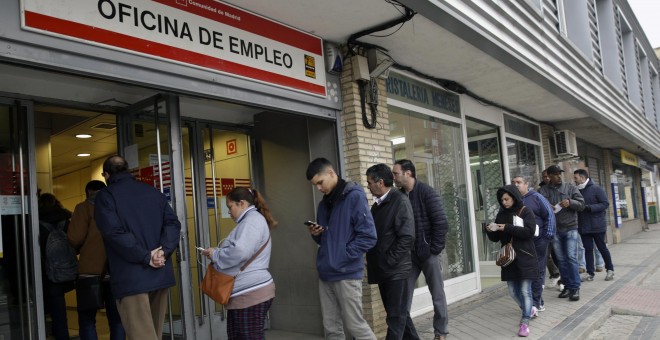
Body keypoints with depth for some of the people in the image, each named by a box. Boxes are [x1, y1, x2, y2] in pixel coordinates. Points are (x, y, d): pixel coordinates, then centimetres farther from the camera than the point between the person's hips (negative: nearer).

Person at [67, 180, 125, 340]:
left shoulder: (85, 207, 1)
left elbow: (74, 238, -8)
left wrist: (77, 250, 13)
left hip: (91, 269, -3)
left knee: (87, 319, 6)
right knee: (116, 318, 8)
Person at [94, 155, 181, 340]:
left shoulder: (105, 196, -2)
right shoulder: (154, 192, 15)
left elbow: (114, 232, -16)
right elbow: (173, 223, 4)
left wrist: (145, 257, -14)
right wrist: (163, 251, -8)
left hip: (131, 278, -6)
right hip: (160, 274, 6)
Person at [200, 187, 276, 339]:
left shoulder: (253, 218, -11)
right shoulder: (249, 220, 22)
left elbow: (240, 252, -24)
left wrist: (215, 255, -9)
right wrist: (216, 252, 11)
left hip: (251, 292, -10)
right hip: (245, 292, 10)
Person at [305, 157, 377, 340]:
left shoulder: (354, 196, -10)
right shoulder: (324, 203, 14)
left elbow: (368, 236, -15)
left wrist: (343, 256, -15)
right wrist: (315, 234, 0)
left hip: (347, 274, -7)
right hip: (326, 274, 7)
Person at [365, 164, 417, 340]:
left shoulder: (400, 201, -10)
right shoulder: (377, 204, 13)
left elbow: (407, 237, -18)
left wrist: (389, 261, -17)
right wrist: (374, 263, 6)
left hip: (396, 269, -8)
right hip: (383, 270, 8)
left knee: (396, 316, -1)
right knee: (398, 313, 17)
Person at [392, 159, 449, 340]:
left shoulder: (427, 192, -10)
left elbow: (441, 223, -13)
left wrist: (435, 249, -13)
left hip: (428, 252, -4)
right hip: (408, 254, 5)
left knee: (437, 294, 9)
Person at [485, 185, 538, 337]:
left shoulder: (526, 211, -4)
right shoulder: (501, 214, 9)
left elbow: (529, 232, -18)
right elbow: (495, 238, 10)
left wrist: (507, 228, -22)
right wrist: (490, 230, -12)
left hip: (525, 258, -5)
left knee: (525, 290, -4)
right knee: (513, 291, 10)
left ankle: (525, 322, 5)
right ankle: (529, 310, 34)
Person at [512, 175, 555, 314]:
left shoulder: (536, 197, -3)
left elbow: (549, 215, -4)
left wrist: (548, 235, -9)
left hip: (538, 241, -3)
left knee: (538, 272, 1)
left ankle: (534, 304, 3)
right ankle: (539, 303, 20)